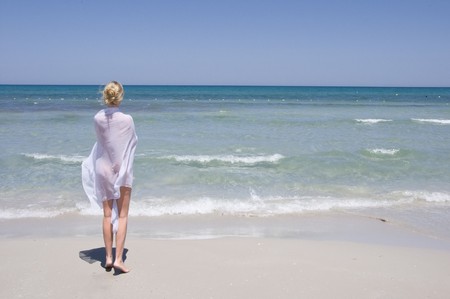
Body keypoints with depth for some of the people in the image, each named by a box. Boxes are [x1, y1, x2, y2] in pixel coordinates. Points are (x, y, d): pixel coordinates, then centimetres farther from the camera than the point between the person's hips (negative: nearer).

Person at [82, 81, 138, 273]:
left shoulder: (98, 118, -8)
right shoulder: (127, 119, -16)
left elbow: (100, 139, 6)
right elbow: (133, 141, -2)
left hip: (103, 169, 3)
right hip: (122, 170, -3)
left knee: (107, 215, 11)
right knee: (122, 215, 5)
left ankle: (108, 258, 16)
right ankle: (118, 259, 2)